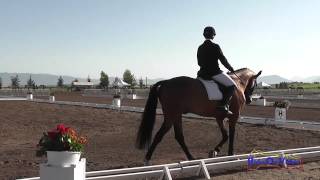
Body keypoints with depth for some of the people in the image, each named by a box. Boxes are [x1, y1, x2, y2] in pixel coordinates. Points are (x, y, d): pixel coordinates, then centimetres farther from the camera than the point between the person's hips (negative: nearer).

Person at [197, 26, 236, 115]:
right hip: (214, 72, -7)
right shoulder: (215, 47, -10)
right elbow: (223, 60, -5)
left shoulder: (200, 48, 8)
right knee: (232, 86, -1)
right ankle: (223, 105, -16)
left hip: (203, 73, 7)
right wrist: (230, 68, 11)